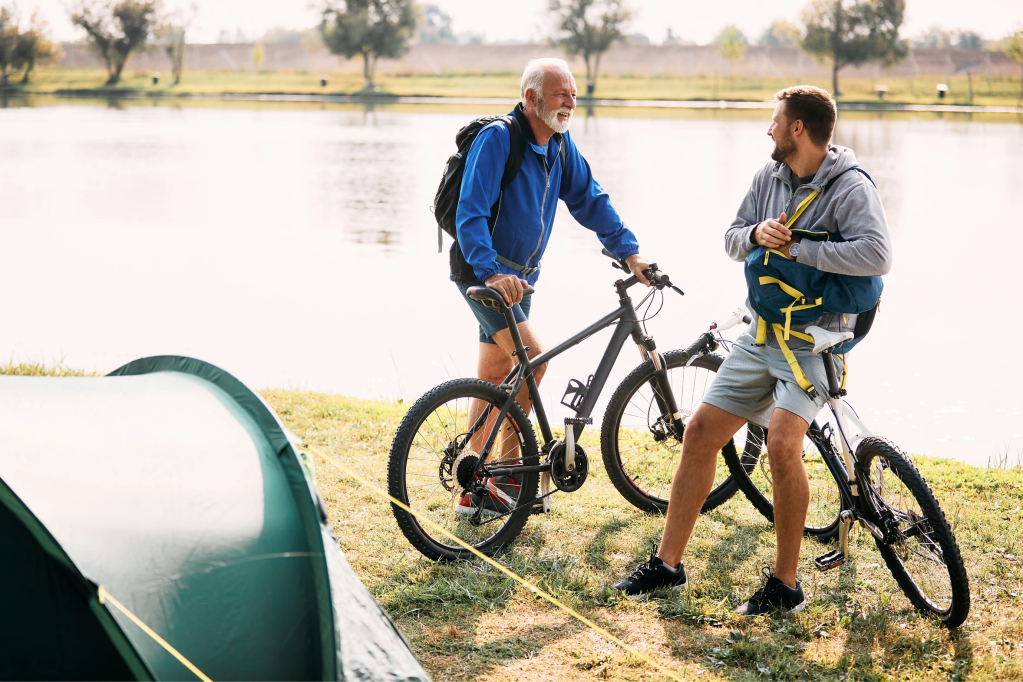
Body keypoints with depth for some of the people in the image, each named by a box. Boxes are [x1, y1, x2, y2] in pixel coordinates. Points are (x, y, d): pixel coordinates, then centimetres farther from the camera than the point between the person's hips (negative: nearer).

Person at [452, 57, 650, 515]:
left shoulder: (560, 145, 4)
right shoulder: (497, 139, -19)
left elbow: (590, 200, 10)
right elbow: (471, 214, -26)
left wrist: (629, 252, 1)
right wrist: (491, 272, -38)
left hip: (519, 276, 8)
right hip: (481, 271, -8)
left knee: (495, 378, 11)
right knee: (533, 356, -21)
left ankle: (476, 491, 18)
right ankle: (507, 471, -10)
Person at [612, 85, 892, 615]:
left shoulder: (851, 188, -13)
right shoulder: (770, 176, 8)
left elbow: (877, 256, -29)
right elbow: (731, 239, 12)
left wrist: (797, 247, -23)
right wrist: (756, 234, -11)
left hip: (815, 341, -7)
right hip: (761, 334, 7)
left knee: (782, 444, -26)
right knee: (700, 432, 3)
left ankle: (786, 584, -11)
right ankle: (668, 563, 14)